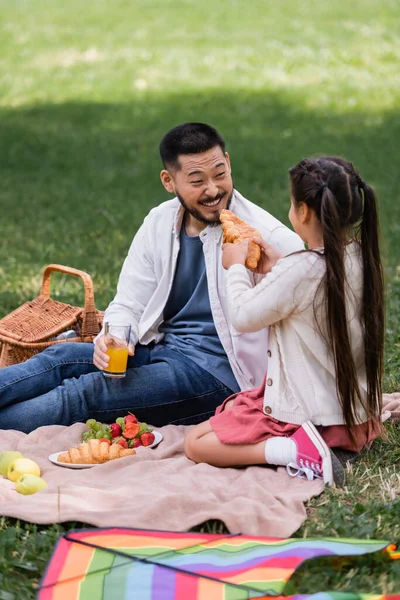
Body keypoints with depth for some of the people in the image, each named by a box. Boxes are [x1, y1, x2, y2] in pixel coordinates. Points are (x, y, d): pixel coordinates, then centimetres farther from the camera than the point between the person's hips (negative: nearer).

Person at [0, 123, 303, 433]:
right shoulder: (160, 223, 7)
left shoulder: (262, 233, -11)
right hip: (162, 348, 6)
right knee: (63, 357, -17)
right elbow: (129, 305, 6)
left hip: (216, 372, -6)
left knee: (89, 392, -23)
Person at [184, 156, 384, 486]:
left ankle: (297, 449, -15)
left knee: (196, 444, -1)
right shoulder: (363, 257, -3)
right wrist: (280, 267, 9)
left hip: (305, 413, -8)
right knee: (233, 406, 32)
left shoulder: (300, 270, -26)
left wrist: (236, 267, 1)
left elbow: (243, 317, -14)